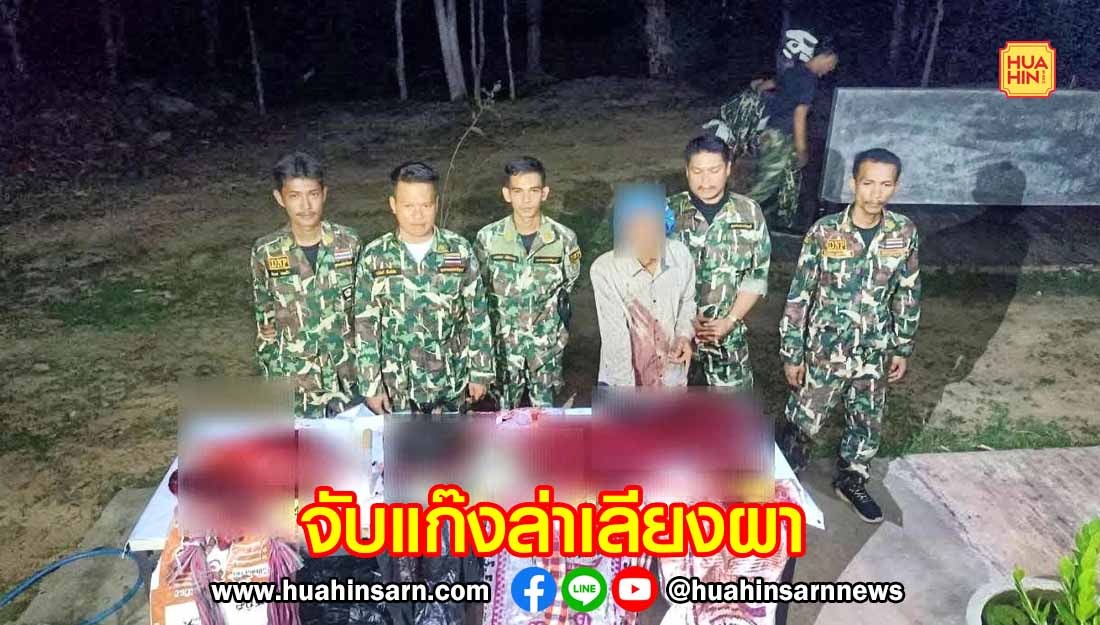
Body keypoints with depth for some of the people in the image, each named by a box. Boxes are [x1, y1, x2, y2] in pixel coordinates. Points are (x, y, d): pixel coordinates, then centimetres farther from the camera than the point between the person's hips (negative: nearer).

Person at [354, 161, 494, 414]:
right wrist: (371, 385, -5)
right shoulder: (374, 256, -10)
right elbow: (366, 327, -5)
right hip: (398, 383, 0)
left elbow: (477, 317, -3)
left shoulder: (460, 250, -9)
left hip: (451, 379, 0)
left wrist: (480, 372, -2)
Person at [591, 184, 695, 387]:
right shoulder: (604, 270, -23)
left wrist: (684, 336, -11)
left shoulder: (681, 255, -12)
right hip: (622, 383, -3)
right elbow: (615, 340, -22)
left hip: (671, 378, 3)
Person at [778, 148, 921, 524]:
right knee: (803, 423, 10)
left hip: (874, 353, 4)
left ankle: (851, 482, 45)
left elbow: (908, 295, 5)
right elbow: (799, 296, -11)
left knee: (868, 424, 19)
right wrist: (791, 354, -9)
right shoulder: (825, 232, -16)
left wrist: (902, 349, 7)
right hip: (824, 351, -3)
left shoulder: (904, 232, -7)